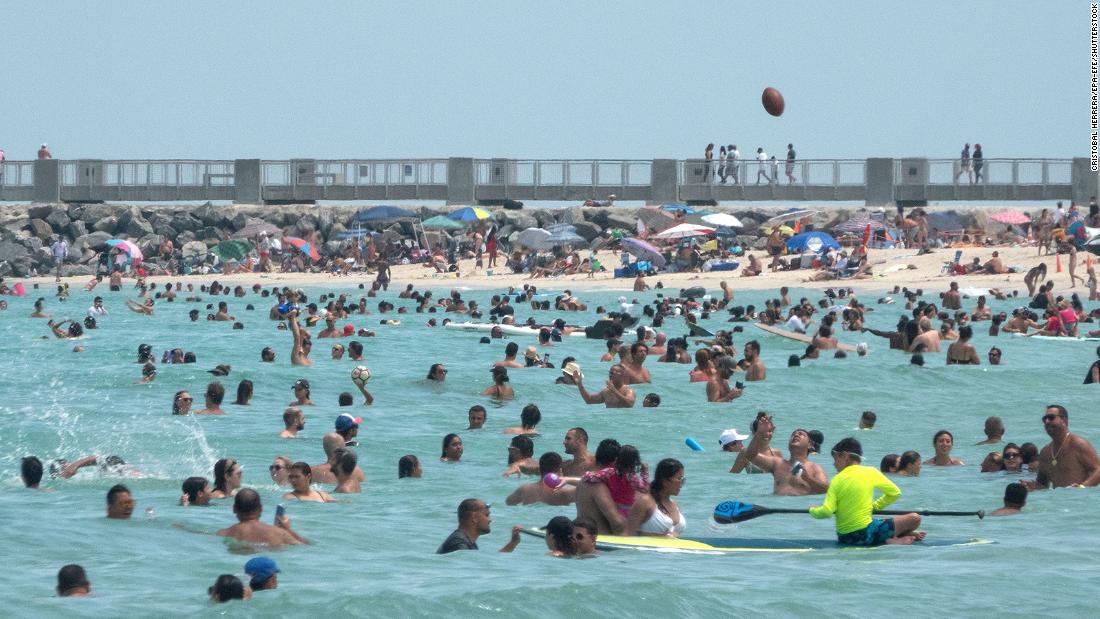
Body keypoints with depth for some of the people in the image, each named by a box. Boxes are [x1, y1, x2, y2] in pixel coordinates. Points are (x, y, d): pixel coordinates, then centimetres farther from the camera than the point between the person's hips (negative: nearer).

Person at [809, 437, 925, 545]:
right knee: (914, 519, 8)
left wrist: (812, 510, 11)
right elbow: (895, 493, 7)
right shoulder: (870, 472, -1)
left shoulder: (837, 480, -1)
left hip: (843, 538, 2)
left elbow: (826, 512, -10)